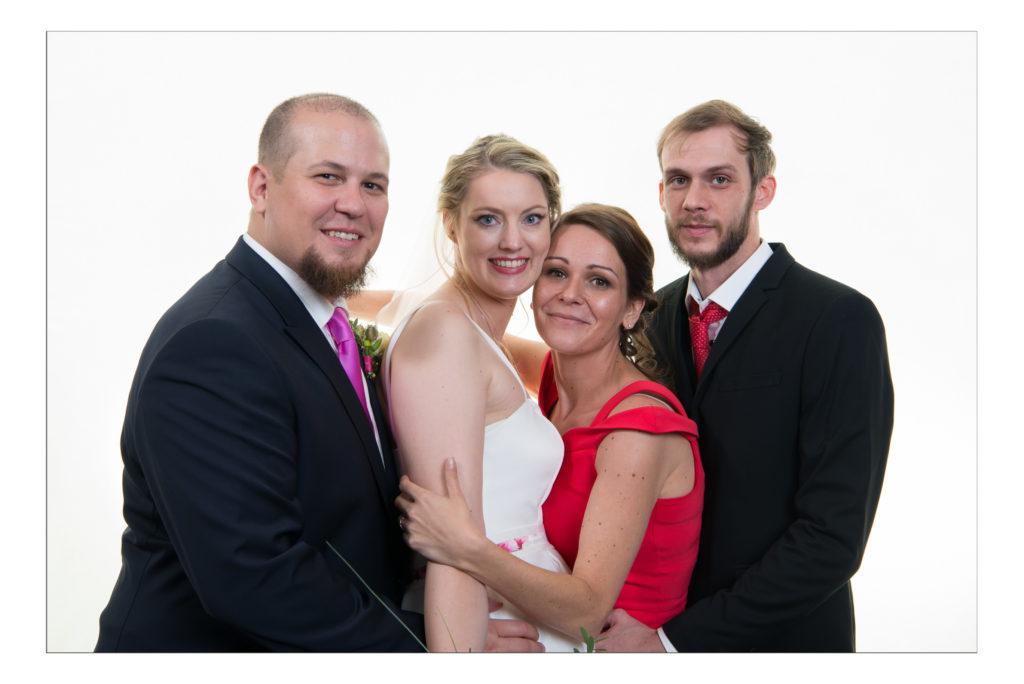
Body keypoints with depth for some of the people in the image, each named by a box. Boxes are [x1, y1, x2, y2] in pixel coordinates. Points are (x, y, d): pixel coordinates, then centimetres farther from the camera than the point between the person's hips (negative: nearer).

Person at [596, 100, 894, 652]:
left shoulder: (841, 320, -18)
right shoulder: (652, 316, 0)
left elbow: (833, 537, -22)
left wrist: (675, 639, -22)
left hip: (783, 641, -4)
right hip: (652, 629, 5)